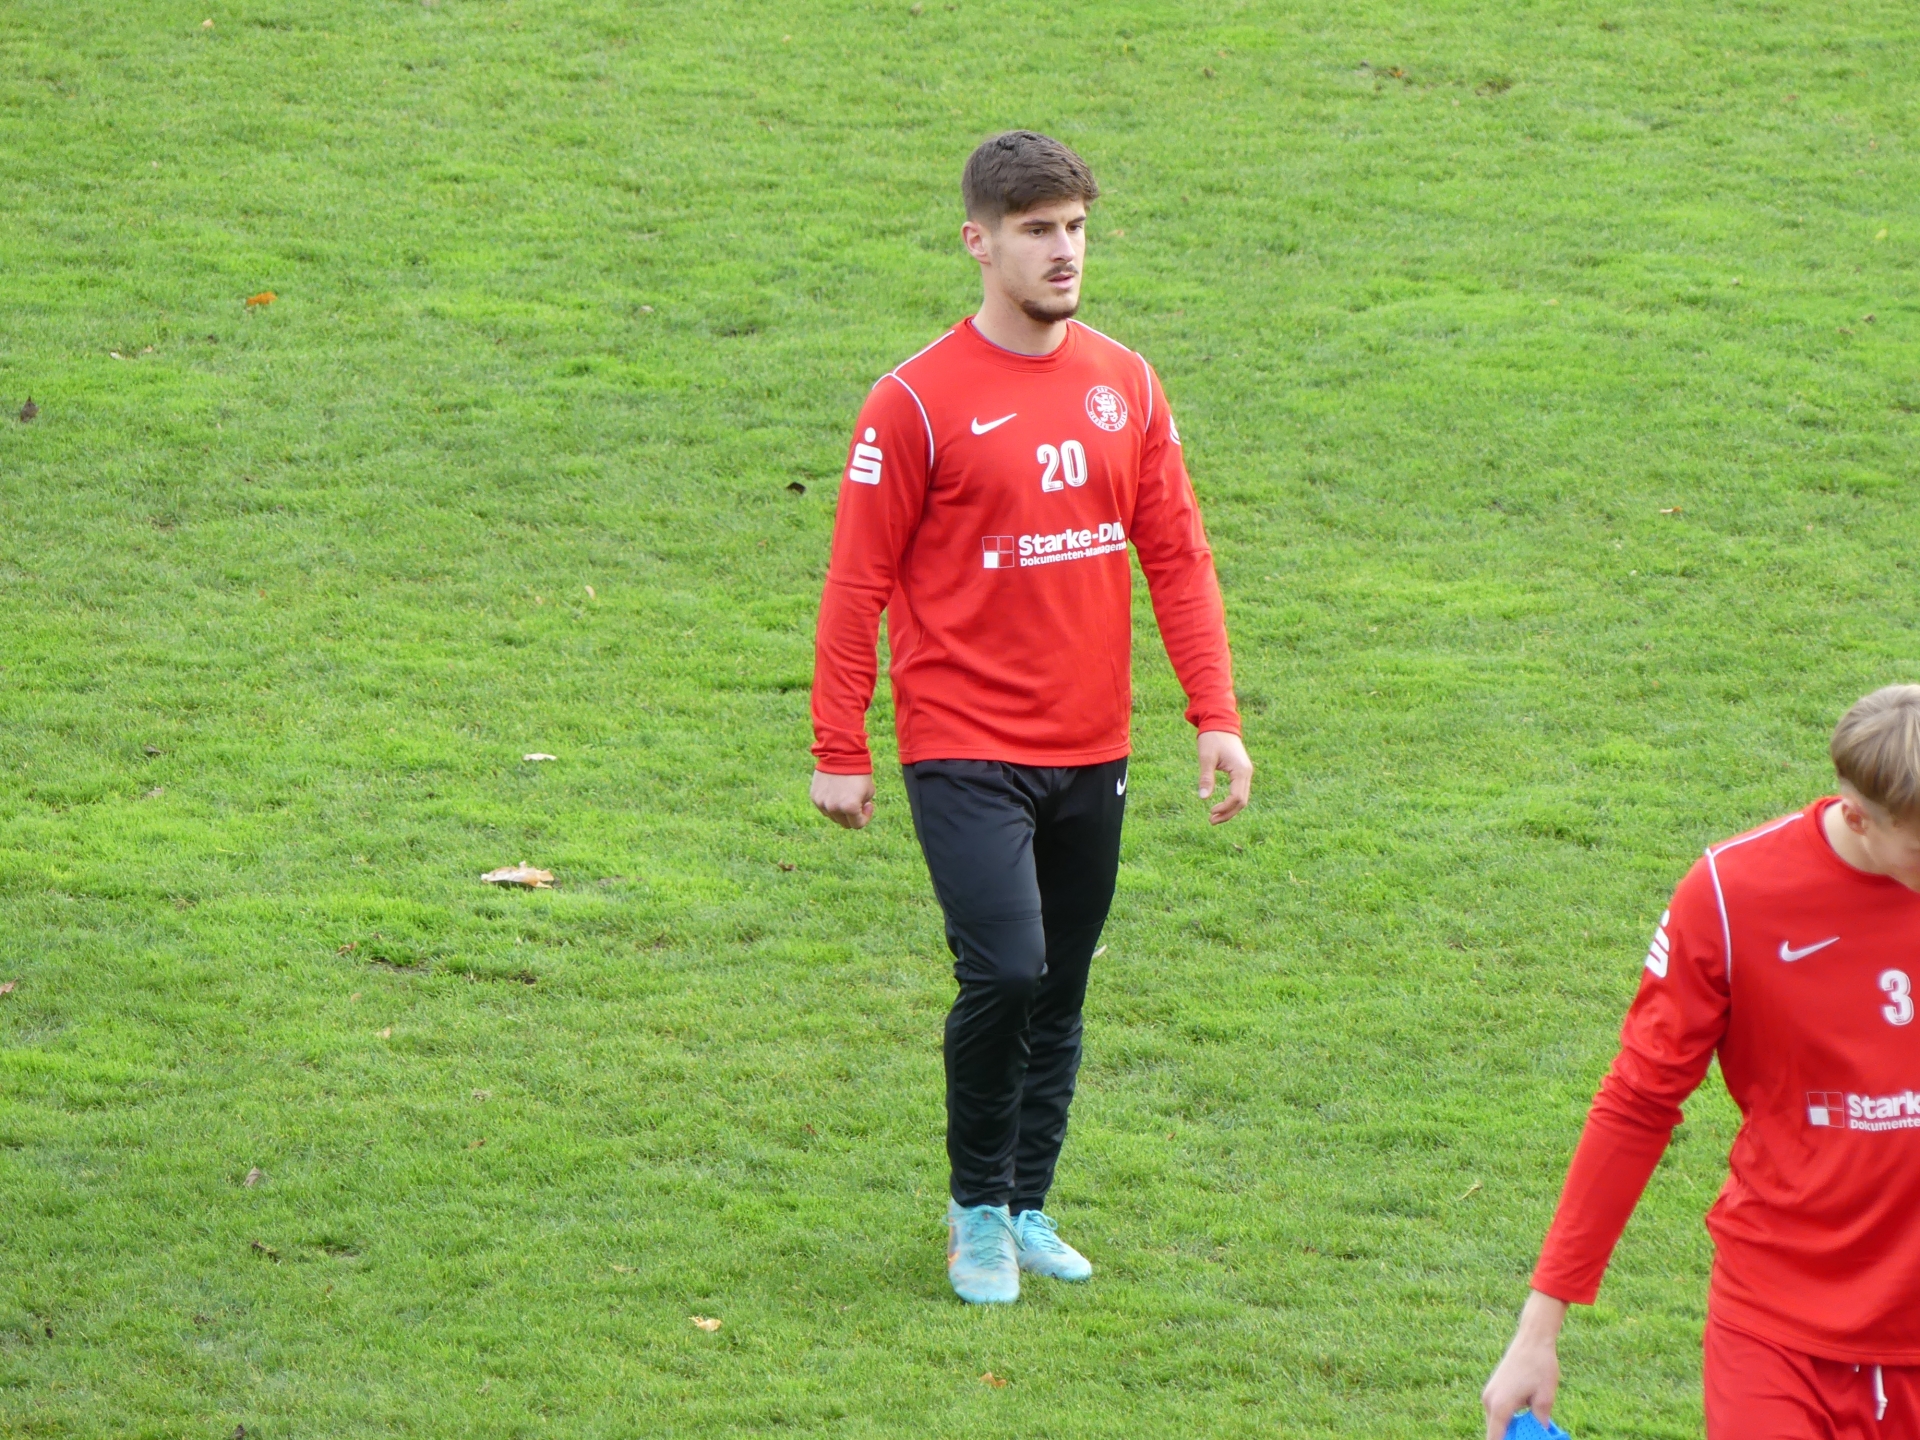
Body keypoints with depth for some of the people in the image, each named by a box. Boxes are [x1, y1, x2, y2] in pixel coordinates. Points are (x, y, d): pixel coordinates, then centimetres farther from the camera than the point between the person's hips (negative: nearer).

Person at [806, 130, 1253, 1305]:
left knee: (1062, 992, 11)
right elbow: (859, 581, -6)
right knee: (1005, 970, -16)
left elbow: (1177, 555, 9)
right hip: (966, 751, -5)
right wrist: (840, 750, -6)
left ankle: (1027, 1206, 26)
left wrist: (1217, 715, 1)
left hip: (1091, 752, 5)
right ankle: (978, 1209, 3)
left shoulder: (1124, 385, 7)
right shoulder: (920, 402, -8)